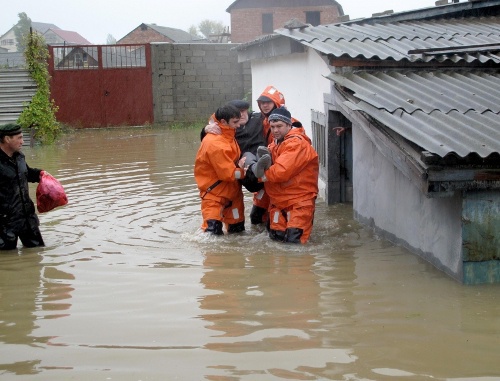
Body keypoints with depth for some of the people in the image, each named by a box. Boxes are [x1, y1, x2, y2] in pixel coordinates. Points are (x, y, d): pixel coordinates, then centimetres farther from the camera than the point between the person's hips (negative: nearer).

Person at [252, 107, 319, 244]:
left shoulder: (297, 144, -17)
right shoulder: (275, 144, 12)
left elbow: (282, 171, -27)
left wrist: (262, 173, -14)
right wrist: (264, 162, -21)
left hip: (299, 200, -7)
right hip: (278, 200, 8)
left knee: (293, 238, -10)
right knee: (276, 235, 8)